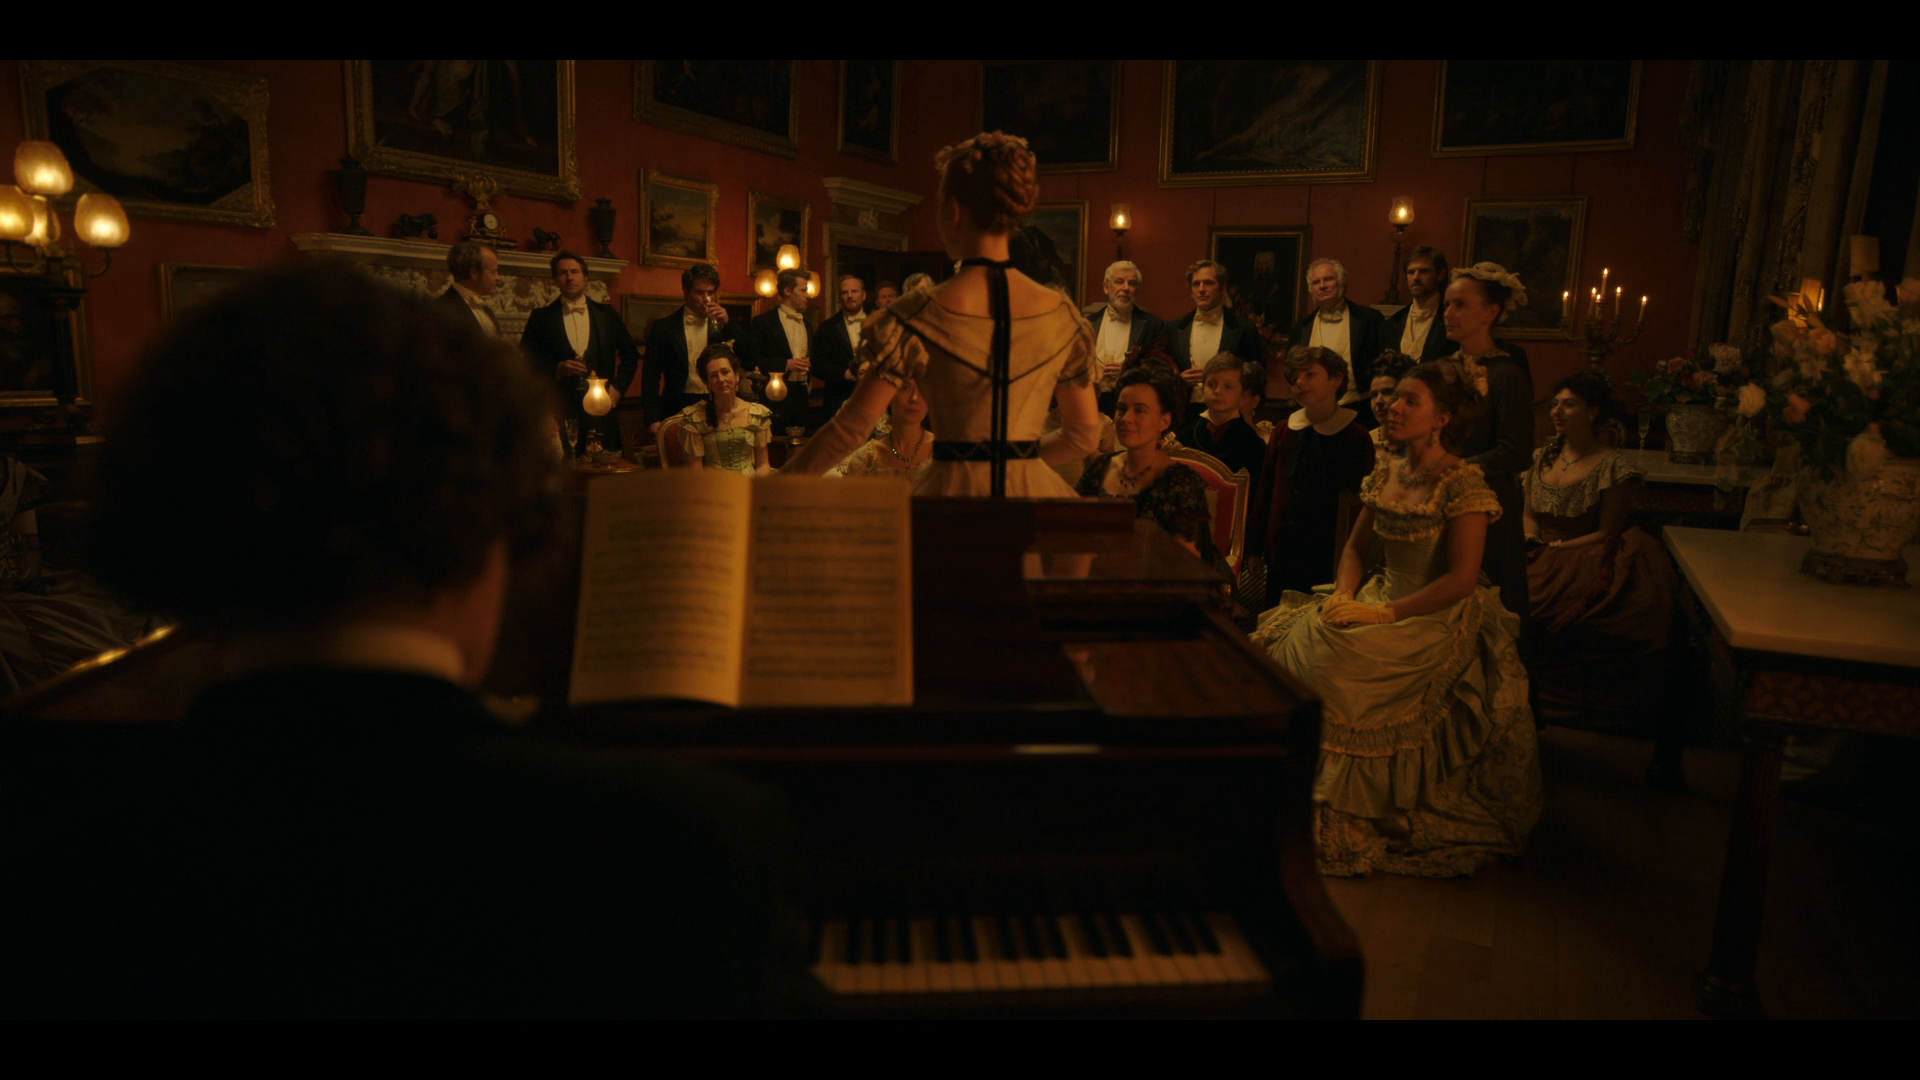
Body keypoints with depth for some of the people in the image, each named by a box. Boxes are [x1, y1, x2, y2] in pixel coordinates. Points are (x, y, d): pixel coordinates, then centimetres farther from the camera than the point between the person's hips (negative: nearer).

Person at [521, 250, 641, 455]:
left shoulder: (606, 314, 12)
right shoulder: (541, 318, 7)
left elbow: (631, 354, 17)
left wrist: (618, 386, 5)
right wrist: (557, 369, -11)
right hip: (559, 411, -1)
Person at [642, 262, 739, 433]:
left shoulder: (722, 324, 10)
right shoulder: (664, 327, 5)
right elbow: (651, 376, 3)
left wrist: (727, 324, -9)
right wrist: (653, 420, -5)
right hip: (679, 408, -1)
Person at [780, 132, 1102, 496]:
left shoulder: (921, 312, -9)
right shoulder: (1061, 313, 2)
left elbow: (853, 426, -8)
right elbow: (1084, 435, 9)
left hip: (953, 493, -3)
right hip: (1034, 496, 4)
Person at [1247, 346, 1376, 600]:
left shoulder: (1355, 437, -3)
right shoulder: (1284, 432, 8)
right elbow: (1264, 492, 10)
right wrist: (1254, 550, 7)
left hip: (1327, 560, -3)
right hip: (1280, 555, 4)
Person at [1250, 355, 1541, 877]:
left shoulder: (1463, 485, -12)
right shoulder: (1386, 473, 9)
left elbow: (1461, 579, -19)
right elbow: (1355, 547, 16)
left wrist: (1385, 614, -21)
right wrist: (1345, 596, -3)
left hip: (1439, 621, -7)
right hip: (1382, 602, 7)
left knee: (1340, 662, -27)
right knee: (1292, 637, -12)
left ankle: (1354, 820, -8)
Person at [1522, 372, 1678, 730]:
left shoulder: (1614, 468, -3)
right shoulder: (1545, 454, 15)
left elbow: (1605, 535, -5)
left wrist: (1554, 548, -12)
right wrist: (1530, 538, -3)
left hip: (1582, 563, -5)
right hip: (1540, 556, 5)